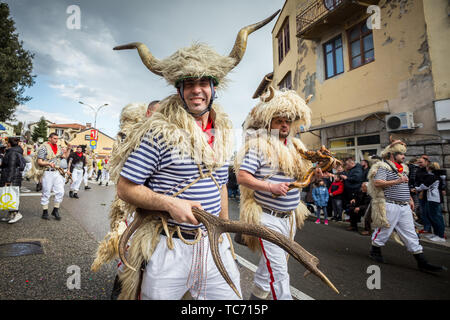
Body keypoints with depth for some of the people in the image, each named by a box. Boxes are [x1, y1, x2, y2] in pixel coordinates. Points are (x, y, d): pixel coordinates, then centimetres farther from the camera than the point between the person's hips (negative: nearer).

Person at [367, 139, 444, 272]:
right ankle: (375, 251, 24)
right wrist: (397, 181, -22)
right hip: (390, 206, -8)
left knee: (410, 234, 9)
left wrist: (410, 199, 22)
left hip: (404, 207, 8)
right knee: (384, 230, 3)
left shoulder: (403, 167, 19)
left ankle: (422, 262, 14)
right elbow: (377, 182, -23)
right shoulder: (383, 166, -10)